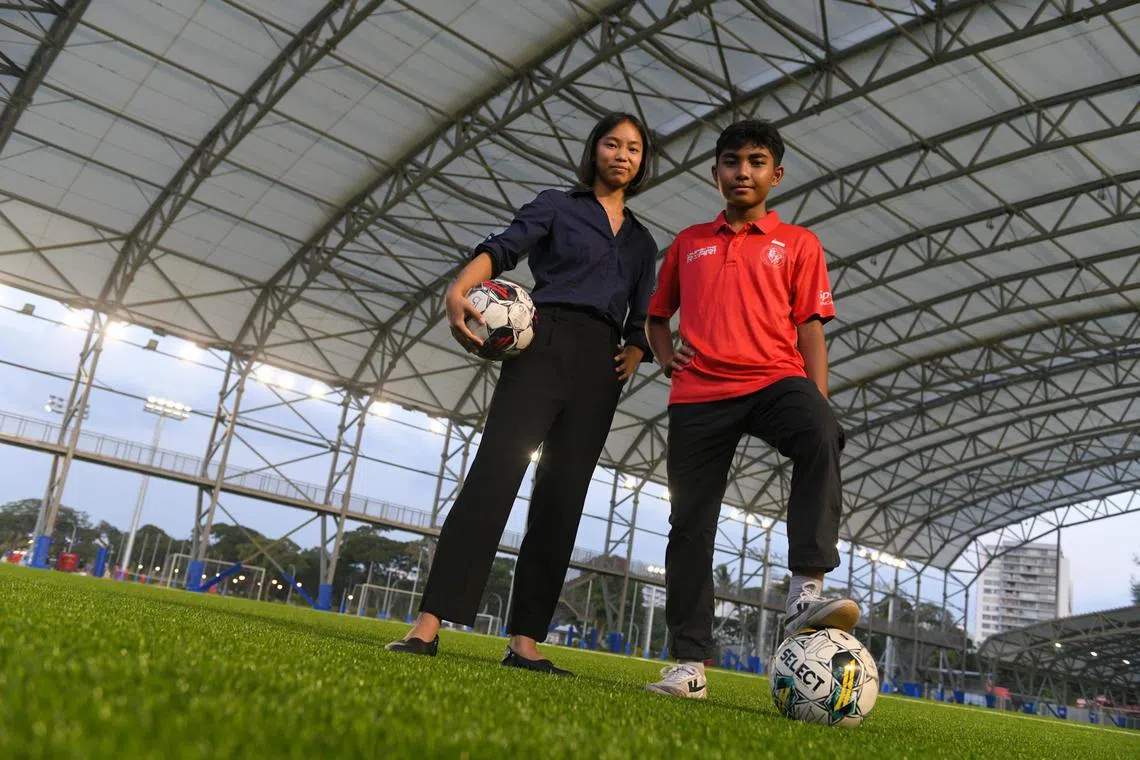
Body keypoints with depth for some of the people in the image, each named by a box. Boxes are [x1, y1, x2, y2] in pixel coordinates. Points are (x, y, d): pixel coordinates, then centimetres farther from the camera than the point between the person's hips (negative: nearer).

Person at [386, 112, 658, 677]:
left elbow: (640, 324, 22)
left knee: (562, 499, -2)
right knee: (495, 472, -18)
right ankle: (428, 624, -22)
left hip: (600, 366, 4)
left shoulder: (642, 242, 23)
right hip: (546, 345, -4)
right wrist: (459, 290, -24)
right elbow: (503, 248, -5)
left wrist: (631, 357, -1)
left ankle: (525, 642, 0)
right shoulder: (558, 206, 12)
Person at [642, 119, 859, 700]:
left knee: (821, 436, -36)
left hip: (774, 379, -2)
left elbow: (809, 327, 6)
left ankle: (806, 592, -39)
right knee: (690, 523, -1)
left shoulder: (797, 243, 13)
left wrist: (817, 403, -6)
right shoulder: (688, 243, 19)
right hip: (698, 392, 2)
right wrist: (665, 354, 7)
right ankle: (689, 664, 7)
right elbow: (655, 312, 28)